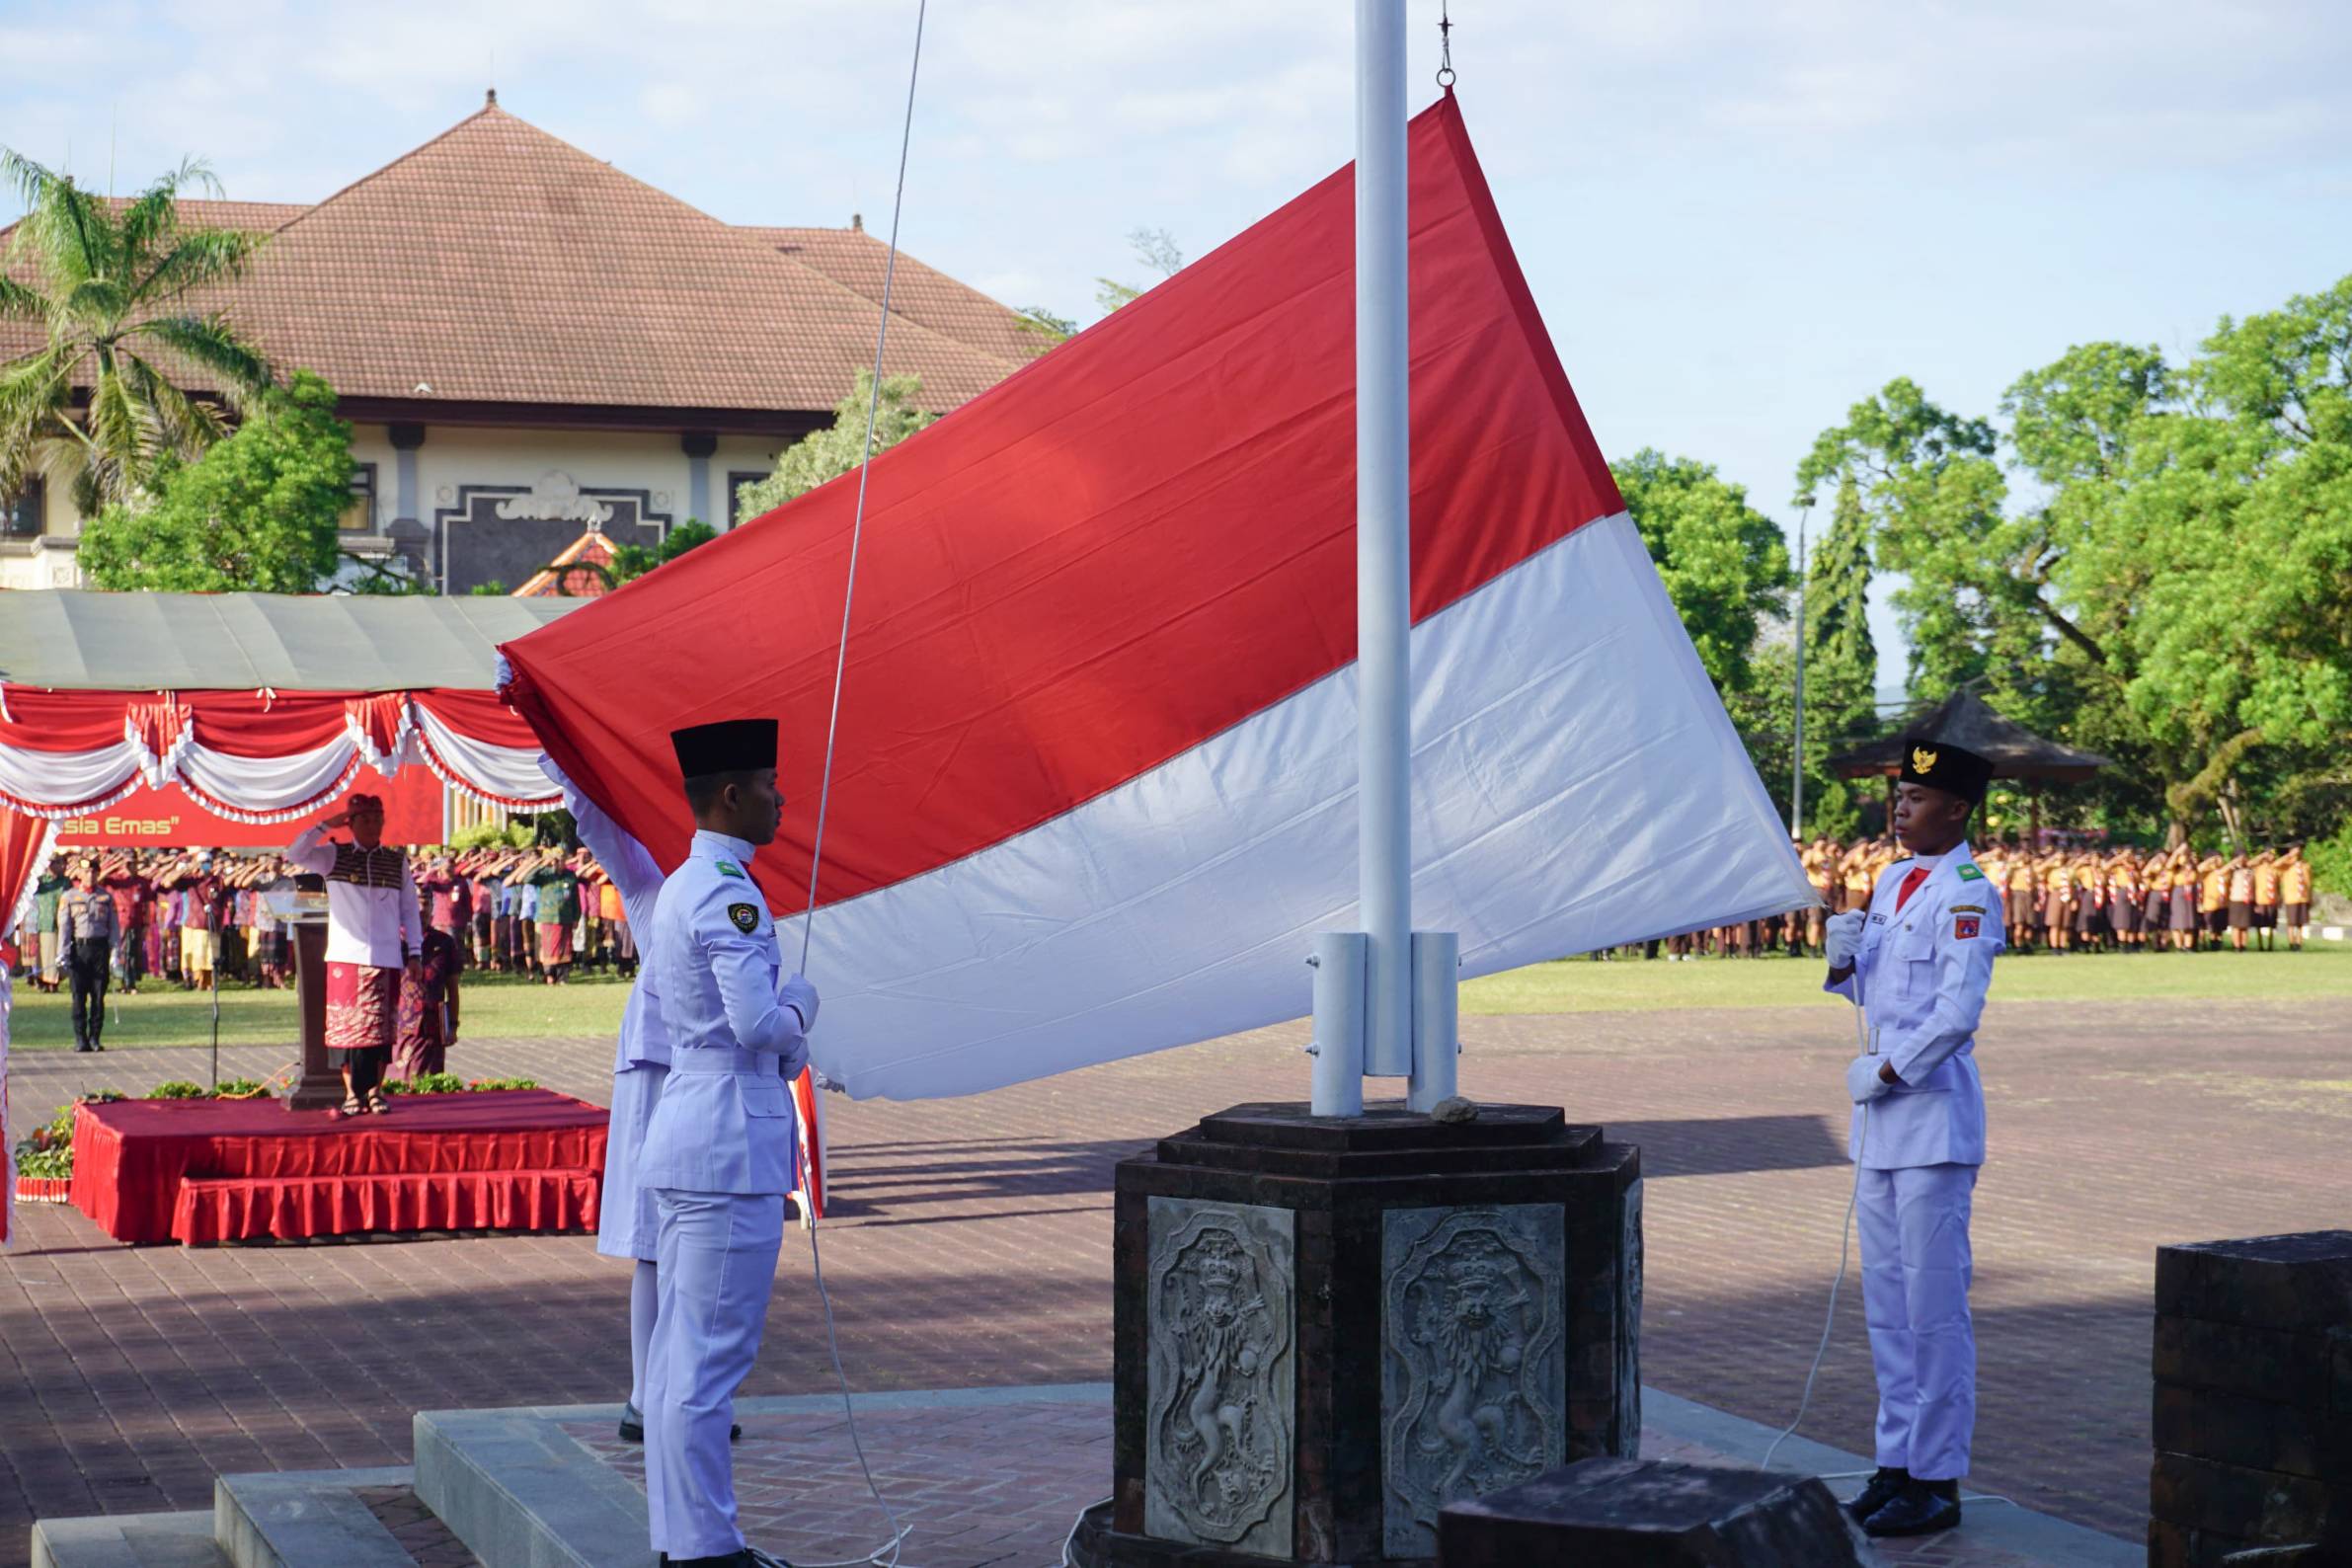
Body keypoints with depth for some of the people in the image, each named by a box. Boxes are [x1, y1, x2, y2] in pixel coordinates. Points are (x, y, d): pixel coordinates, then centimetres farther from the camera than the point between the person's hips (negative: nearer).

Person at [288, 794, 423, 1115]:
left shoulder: (397, 862, 9)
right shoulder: (334, 856, 5)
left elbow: (410, 909, 12)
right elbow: (295, 854, -10)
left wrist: (415, 952, 6)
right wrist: (326, 825, -12)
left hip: (386, 958, 1)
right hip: (345, 956, -1)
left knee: (381, 1026, 1)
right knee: (346, 1025, -2)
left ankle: (375, 1090, 9)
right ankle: (351, 1092, 5)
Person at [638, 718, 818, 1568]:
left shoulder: (680, 888, 16)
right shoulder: (727, 894, -16)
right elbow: (760, 1024, -23)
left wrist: (786, 1031, 12)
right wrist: (797, 1007, -2)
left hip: (686, 1139, 11)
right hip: (730, 1147, -10)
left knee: (679, 1354, 12)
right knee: (710, 1358, -6)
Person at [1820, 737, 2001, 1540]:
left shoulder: (1968, 895, -12)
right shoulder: (1891, 883, 14)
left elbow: (1958, 1014, -19)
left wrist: (1886, 1073, -14)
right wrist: (1841, 961, 2)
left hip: (1934, 1118, -9)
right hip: (1880, 1116, 9)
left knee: (1934, 1303, -5)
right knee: (1886, 1300, 13)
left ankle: (1937, 1482, 0)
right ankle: (1897, 1464, 21)